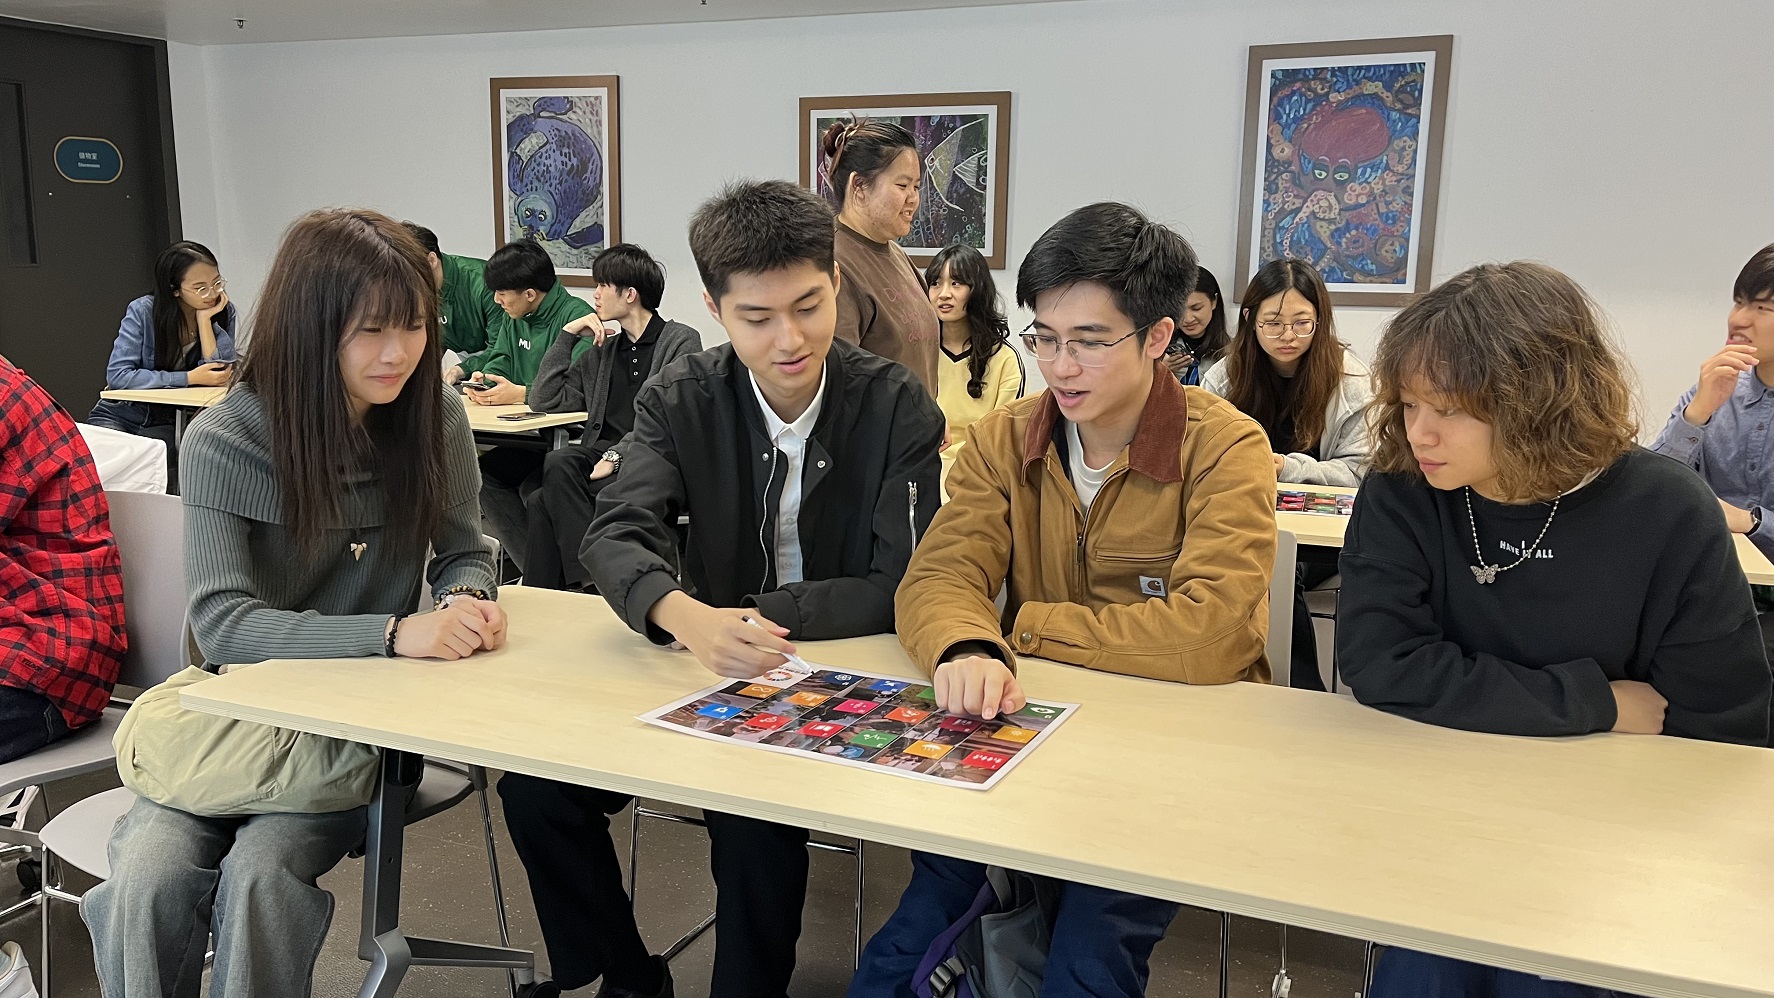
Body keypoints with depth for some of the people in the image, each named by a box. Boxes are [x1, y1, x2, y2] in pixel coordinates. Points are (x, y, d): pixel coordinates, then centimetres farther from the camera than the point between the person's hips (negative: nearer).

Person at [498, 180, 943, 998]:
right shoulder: (681, 400, -3)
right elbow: (616, 535, -17)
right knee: (535, 783, -12)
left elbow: (901, 587, -14)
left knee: (756, 815, -30)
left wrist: (757, 614, -25)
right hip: (708, 673, 4)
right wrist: (688, 616, -39)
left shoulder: (897, 408, -11)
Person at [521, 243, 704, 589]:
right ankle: (590, 580, -27)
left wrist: (617, 454, -19)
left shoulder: (682, 341, 5)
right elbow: (545, 400, 21)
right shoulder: (602, 349, 25)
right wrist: (568, 334, 16)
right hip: (602, 451, 6)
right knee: (557, 464, -30)